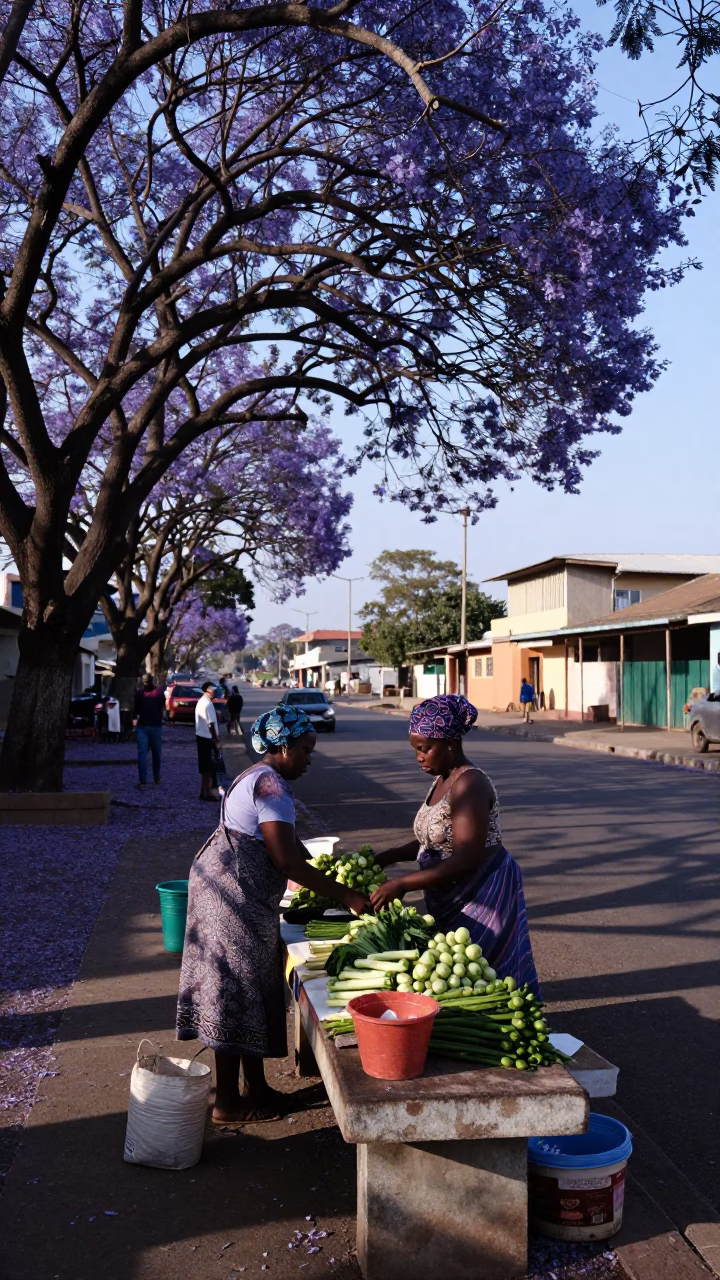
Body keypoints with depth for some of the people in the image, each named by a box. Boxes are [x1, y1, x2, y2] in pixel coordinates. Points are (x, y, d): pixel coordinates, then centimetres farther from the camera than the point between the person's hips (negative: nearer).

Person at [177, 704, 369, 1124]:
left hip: (238, 892, 11)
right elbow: (286, 861, -22)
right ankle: (228, 1103, 9)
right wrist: (345, 895, -17)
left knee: (251, 987, 15)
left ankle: (255, 1087, 26)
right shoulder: (272, 786, -17)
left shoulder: (259, 778, 16)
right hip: (236, 896, -11)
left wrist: (331, 879, 14)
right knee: (236, 991, -2)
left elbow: (289, 846, 20)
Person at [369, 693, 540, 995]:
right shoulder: (442, 780, 9)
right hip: (450, 901, 9)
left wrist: (400, 885, -27)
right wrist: (385, 857, 4)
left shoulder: (469, 784, -20)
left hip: (480, 898, -9)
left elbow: (466, 860, -27)